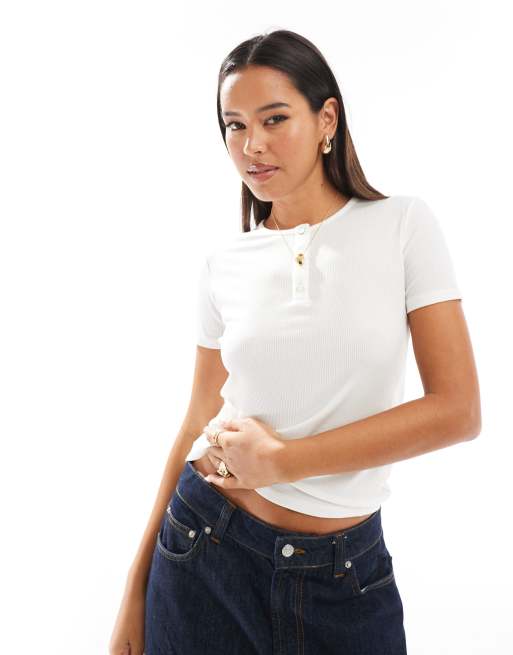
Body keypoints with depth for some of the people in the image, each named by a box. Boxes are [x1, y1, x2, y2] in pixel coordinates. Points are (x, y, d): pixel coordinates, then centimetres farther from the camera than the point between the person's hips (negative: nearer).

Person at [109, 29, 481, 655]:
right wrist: (136, 589, 5)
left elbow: (458, 410, -11)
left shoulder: (403, 224, -6)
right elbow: (199, 425, 5)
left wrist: (282, 460, -14)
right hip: (207, 555, 2)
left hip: (347, 571, -1)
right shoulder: (224, 263, 0)